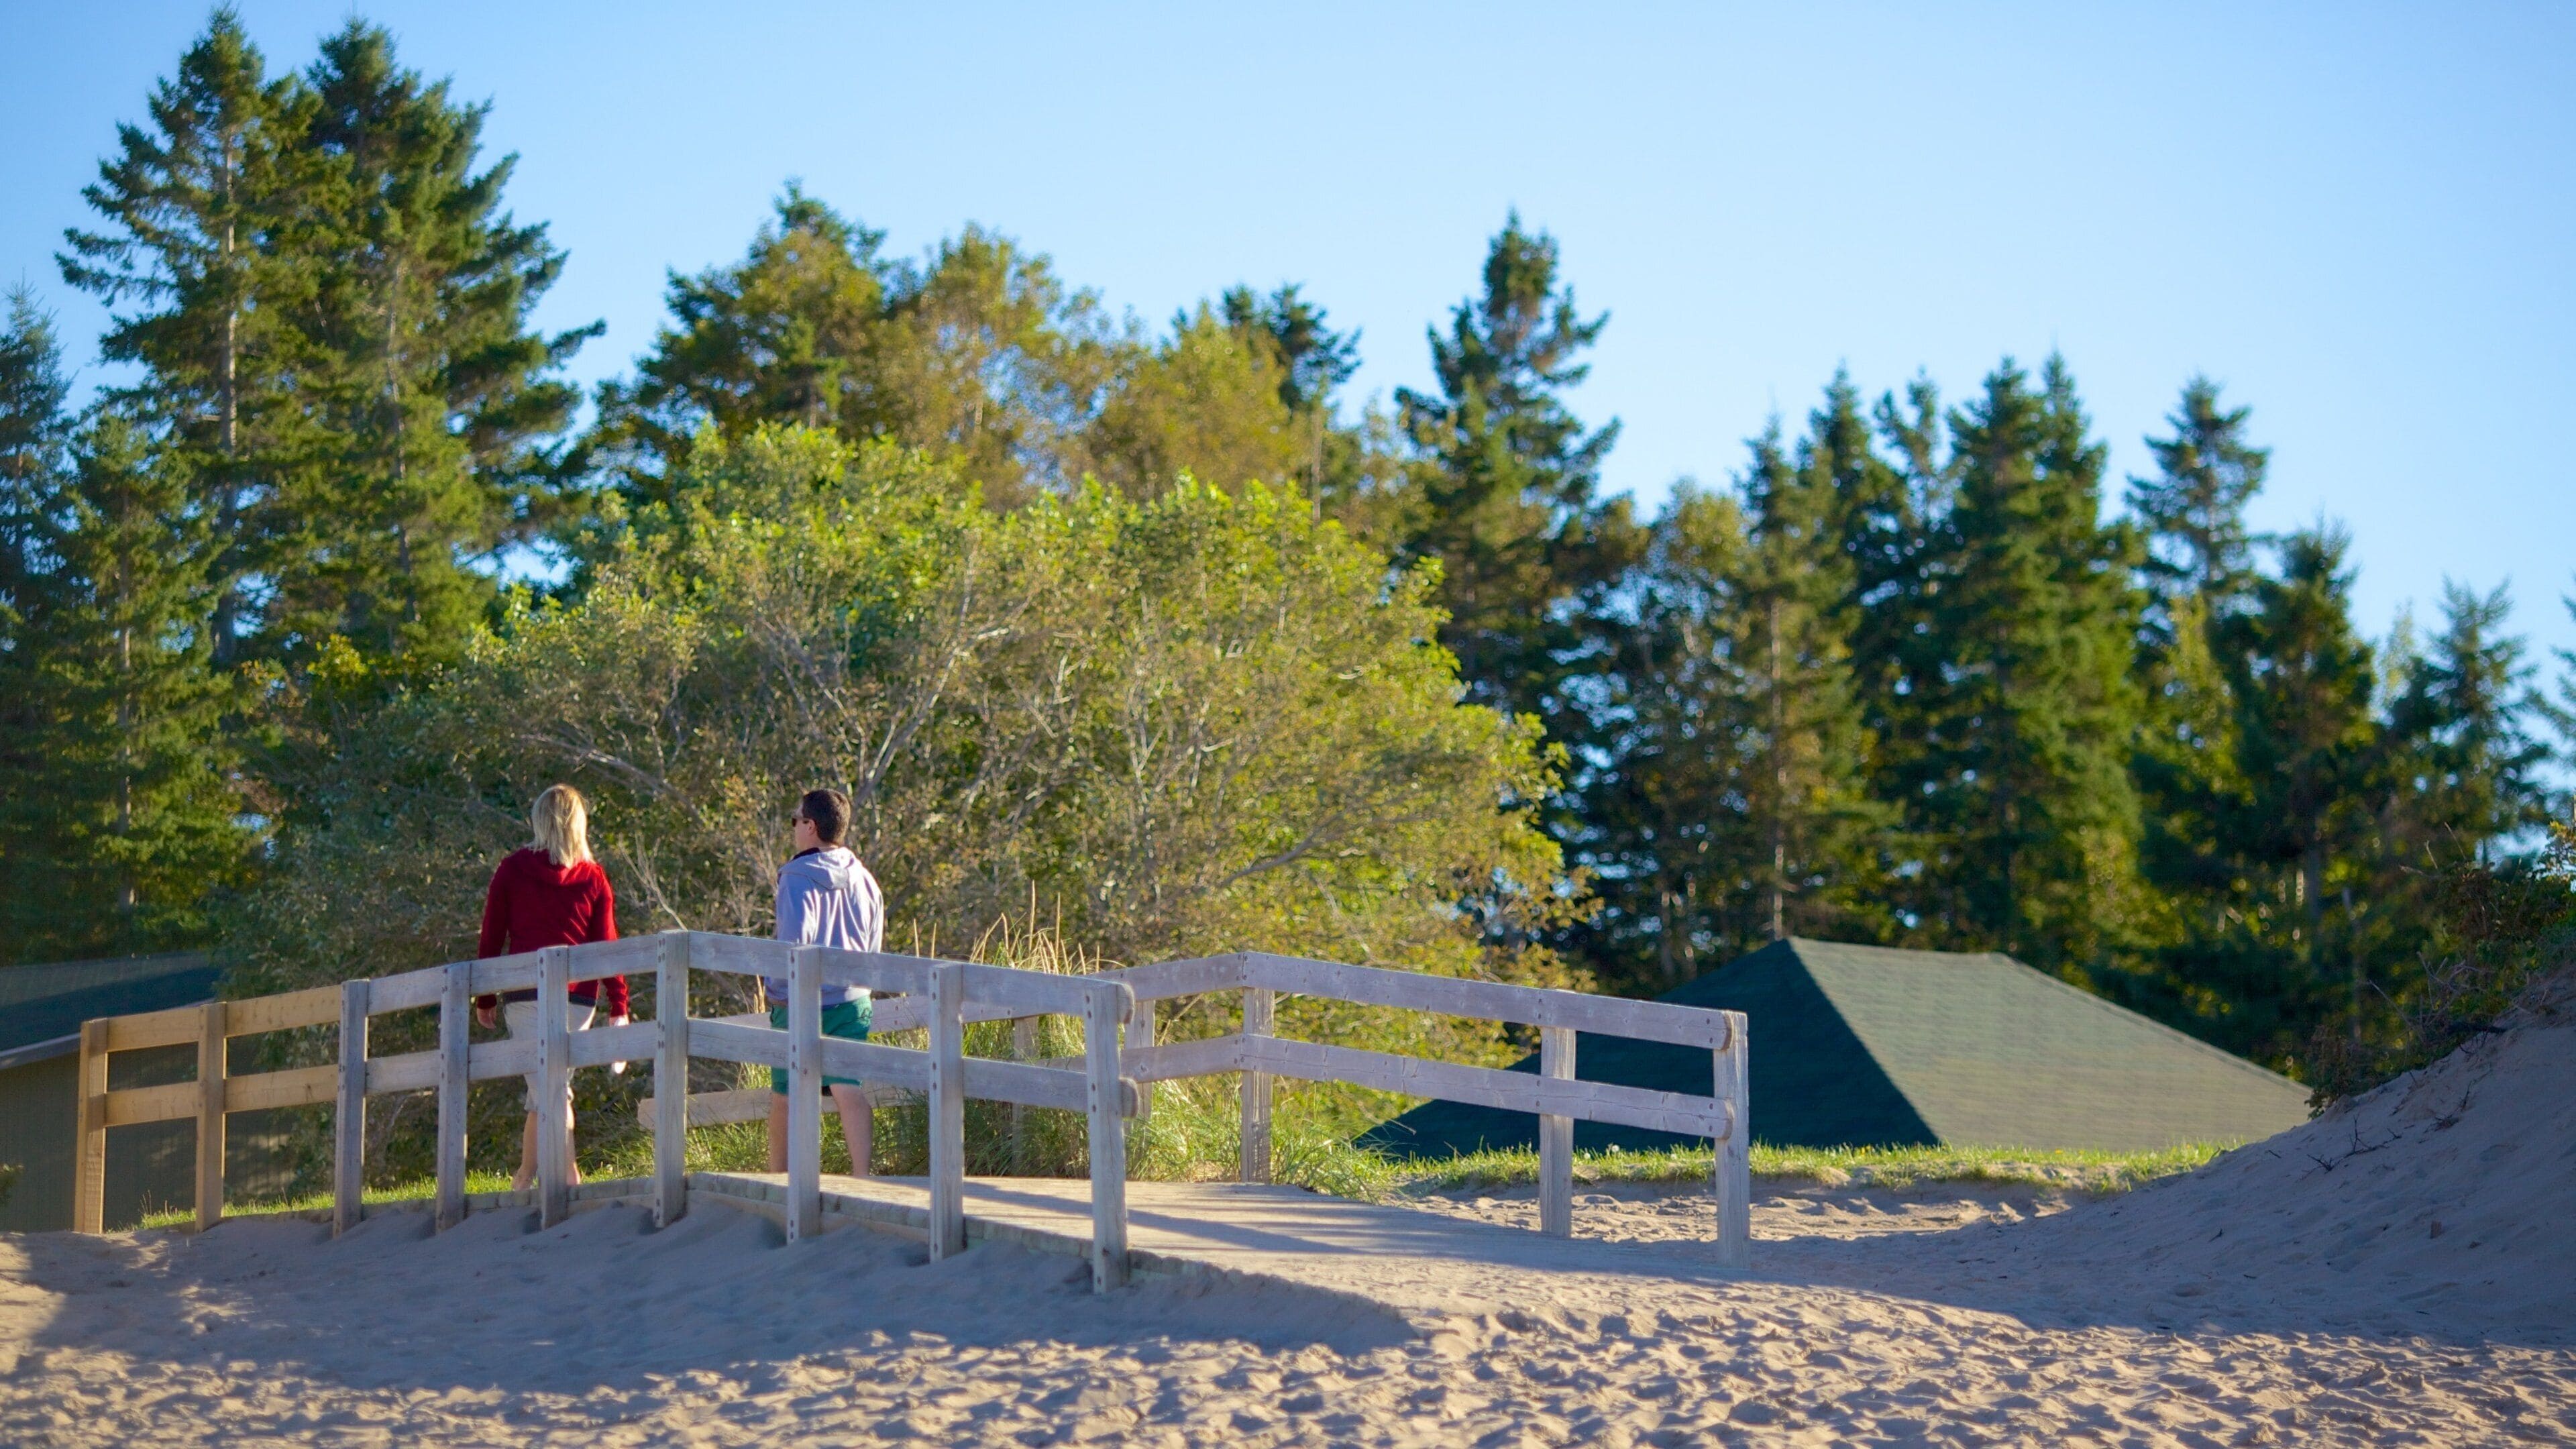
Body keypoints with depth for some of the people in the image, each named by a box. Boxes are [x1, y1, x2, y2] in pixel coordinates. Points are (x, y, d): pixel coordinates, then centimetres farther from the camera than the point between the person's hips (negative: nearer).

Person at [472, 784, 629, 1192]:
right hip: (577, 996, 2)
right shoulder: (593, 877, 4)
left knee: (548, 1086, -4)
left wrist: (483, 998, 13)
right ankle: (525, 1176, 21)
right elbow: (607, 945, 1)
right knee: (548, 1083, 16)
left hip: (525, 992, -2)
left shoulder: (512, 869, 2)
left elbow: (491, 937, 5)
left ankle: (570, 1178, -15)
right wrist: (618, 1006, 3)